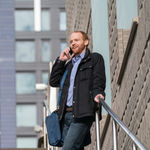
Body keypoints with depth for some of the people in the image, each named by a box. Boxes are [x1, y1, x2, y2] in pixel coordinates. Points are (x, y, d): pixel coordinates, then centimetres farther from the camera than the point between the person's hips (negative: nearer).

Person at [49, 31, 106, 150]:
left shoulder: (95, 59, 10)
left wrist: (97, 94, -23)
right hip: (67, 114, 7)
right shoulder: (69, 64, 27)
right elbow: (54, 81, 19)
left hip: (82, 114, -6)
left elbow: (99, 82, -2)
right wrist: (60, 60, 15)